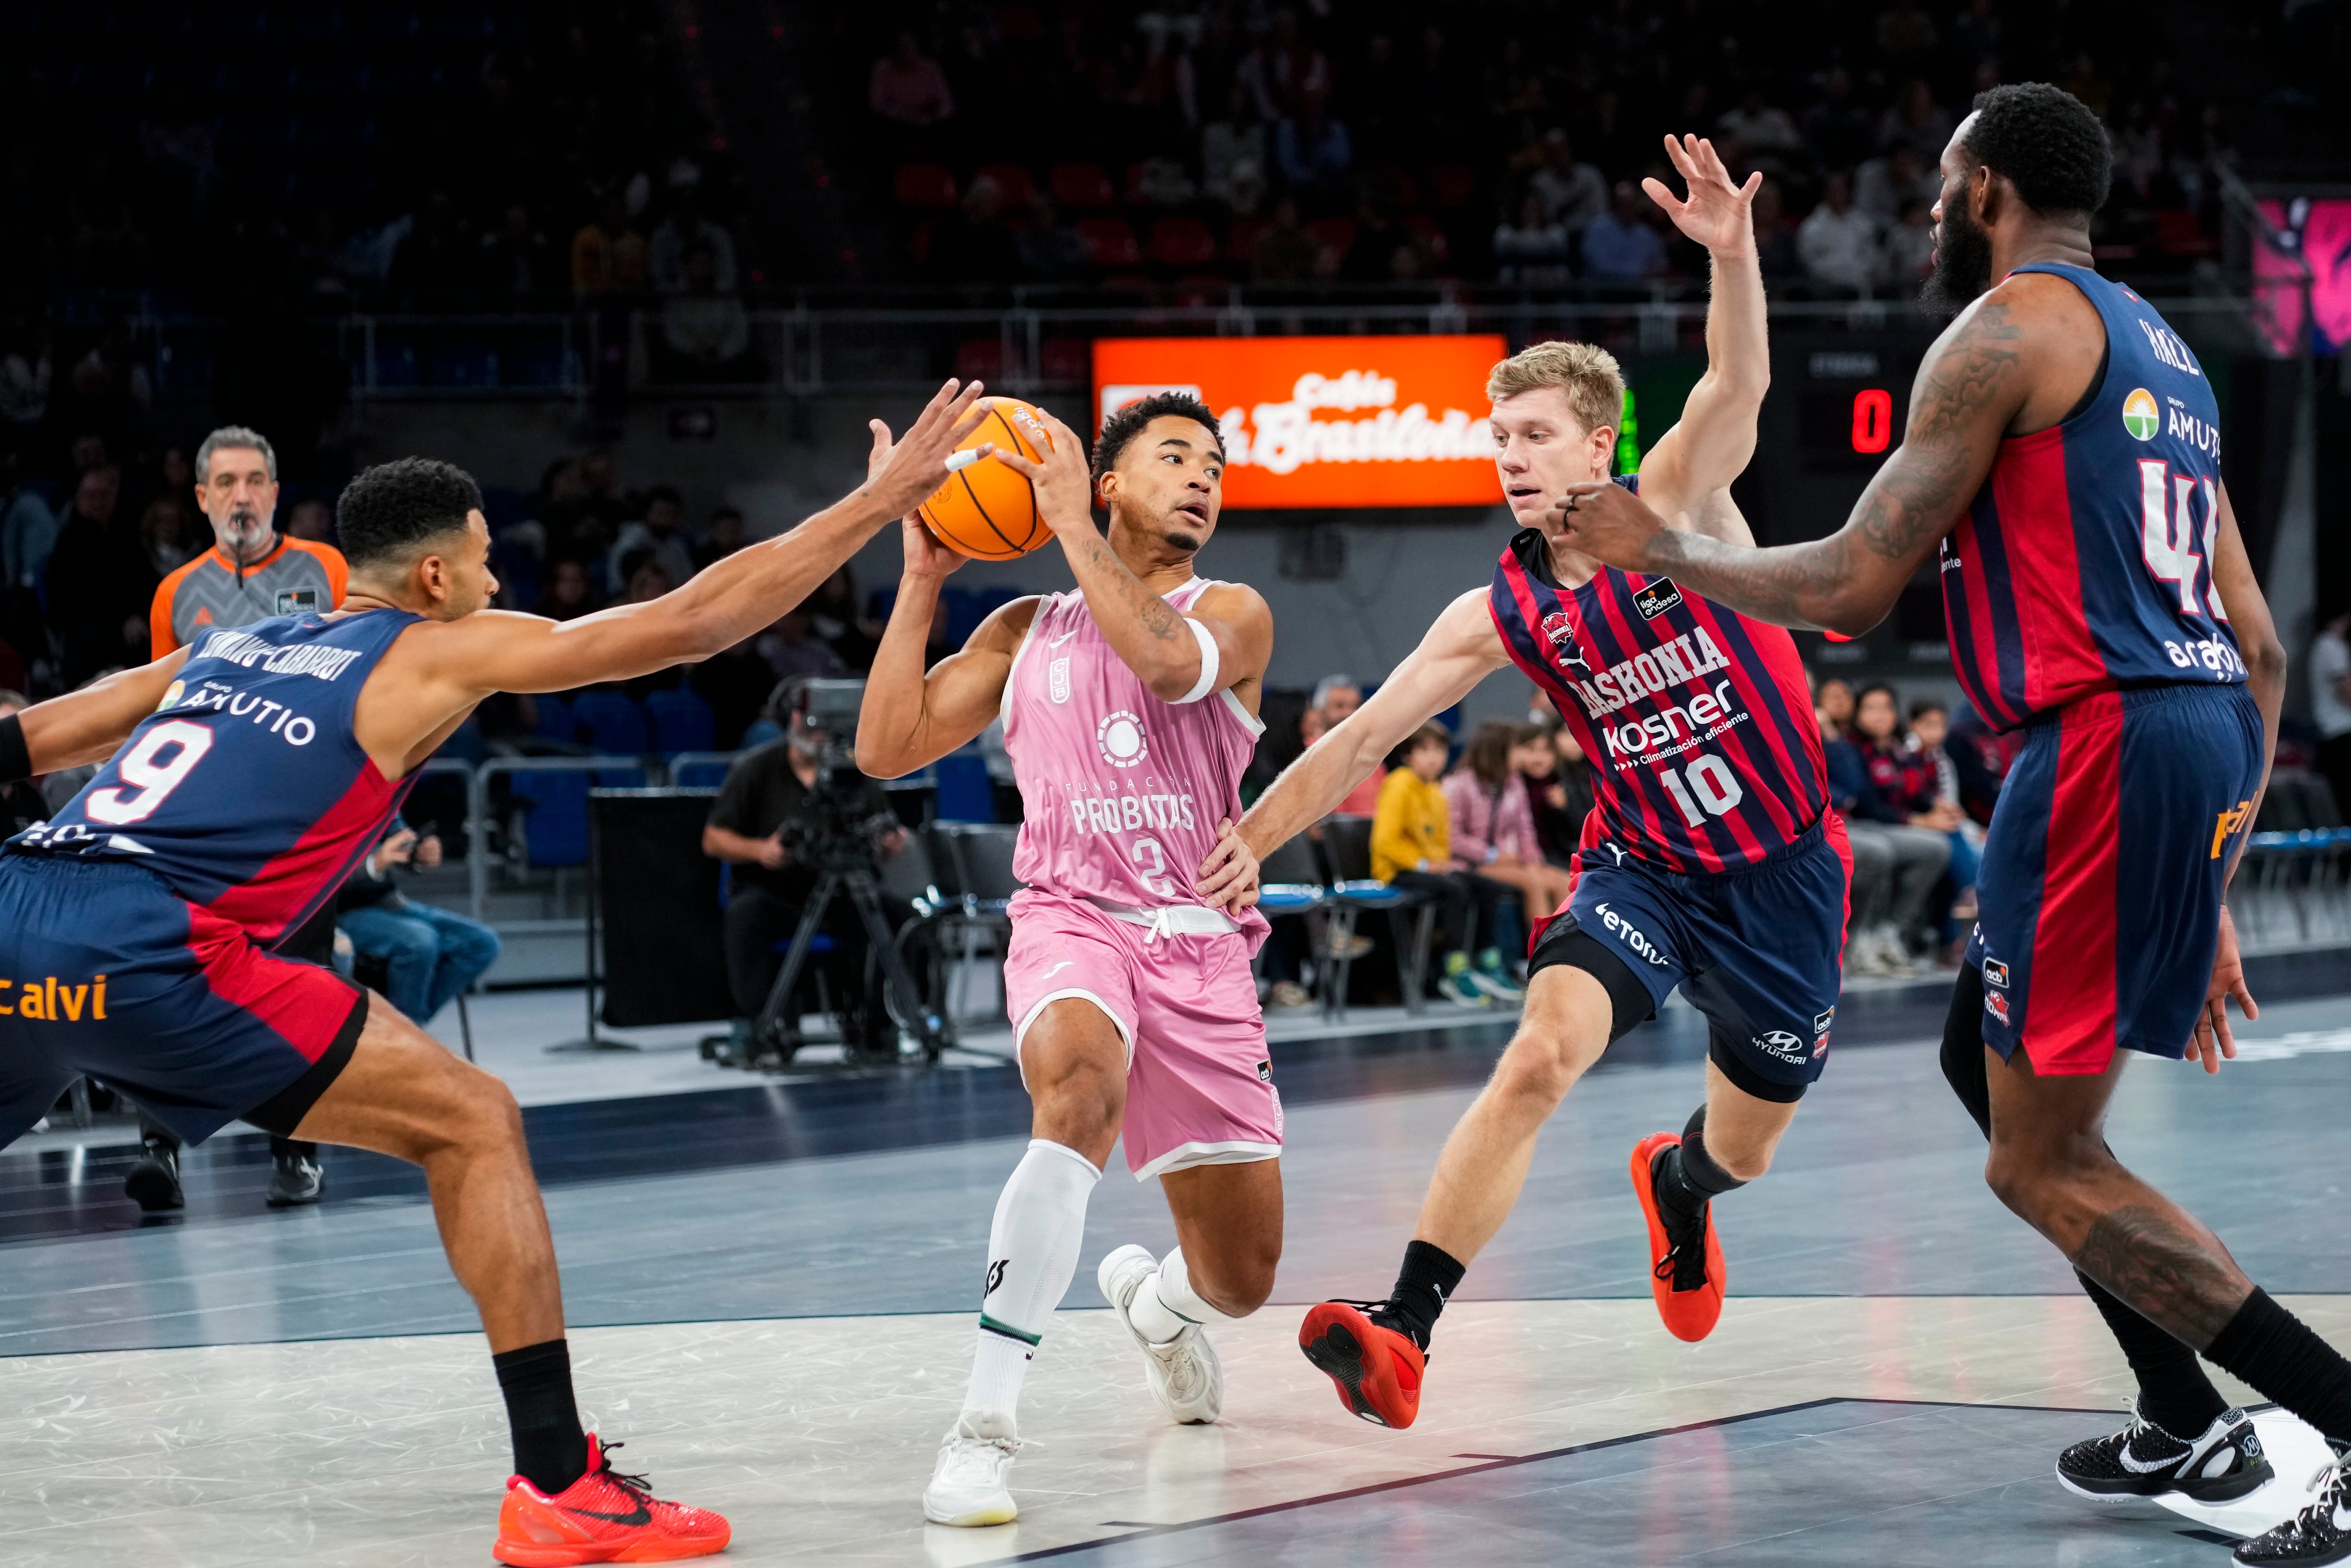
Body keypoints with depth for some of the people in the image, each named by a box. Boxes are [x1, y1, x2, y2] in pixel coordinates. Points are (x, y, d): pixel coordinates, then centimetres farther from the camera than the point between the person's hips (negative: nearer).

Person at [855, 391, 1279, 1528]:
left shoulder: (1233, 614, 5)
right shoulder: (1026, 632, 12)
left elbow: (1165, 664, -19)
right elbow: (886, 749, 7)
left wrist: (1071, 528, -13)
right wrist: (922, 579, 4)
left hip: (1201, 947, 1)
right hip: (1072, 919, -1)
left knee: (1239, 1281, 6)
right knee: (1080, 1093, -38)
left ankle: (1148, 1299, 46)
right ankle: (985, 1425, -39)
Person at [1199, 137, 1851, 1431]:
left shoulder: (1675, 509, -11)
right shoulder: (1504, 613, -5)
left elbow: (1738, 385, -31)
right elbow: (1357, 740, -4)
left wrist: (1731, 254, -50)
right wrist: (1246, 842, -14)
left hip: (1782, 866, -1)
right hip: (1642, 867, 1)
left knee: (1744, 1147, 12)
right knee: (1541, 1054, -26)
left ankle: (1677, 1183, 53)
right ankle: (1402, 1333, -30)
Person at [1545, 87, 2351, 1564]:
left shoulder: (2009, 329, -5)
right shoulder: (2162, 349, 22)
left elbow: (1855, 586, -8)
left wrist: (1665, 551, 9)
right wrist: (2212, 890, 24)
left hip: (2105, 739, -9)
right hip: (2214, 734, 9)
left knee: (2043, 1162, -4)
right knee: (1988, 1060, 24)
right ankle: (2191, 1428, 24)